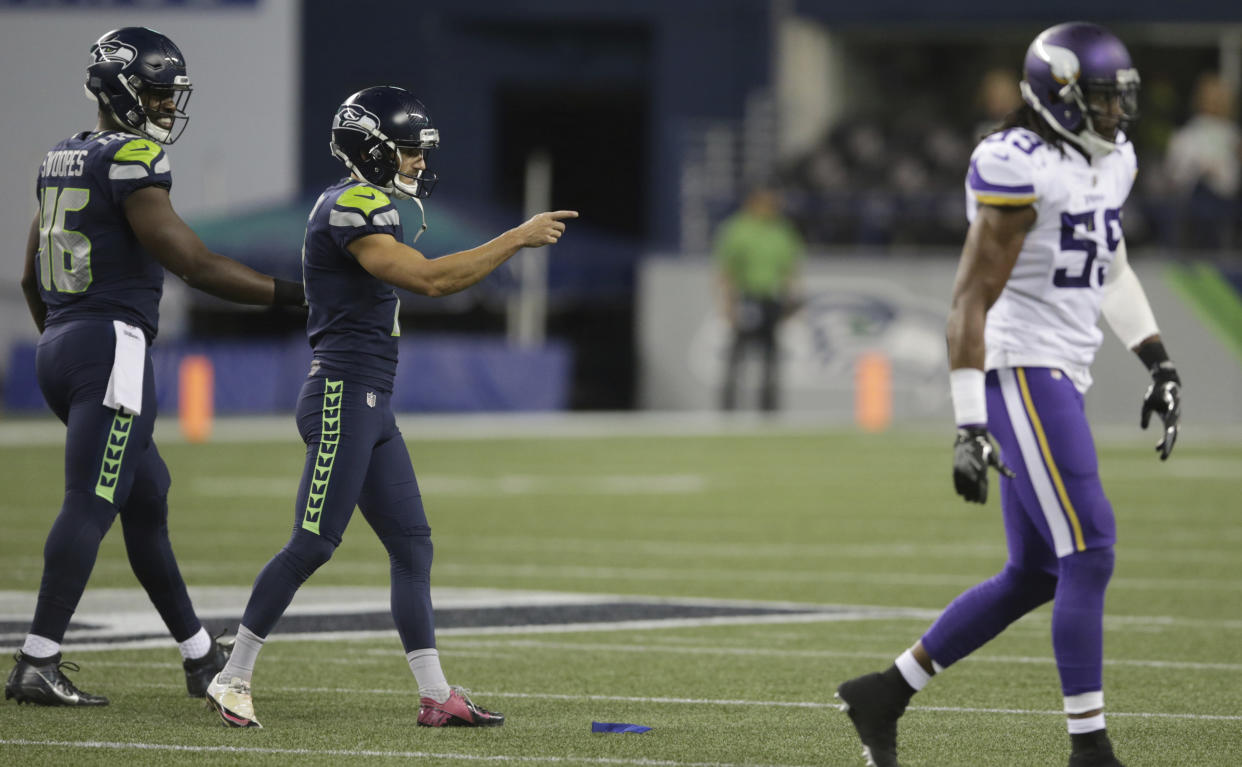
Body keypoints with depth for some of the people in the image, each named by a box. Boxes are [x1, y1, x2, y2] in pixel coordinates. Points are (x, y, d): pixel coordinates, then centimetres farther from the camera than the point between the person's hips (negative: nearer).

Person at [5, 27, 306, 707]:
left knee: (147, 498, 17)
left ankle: (200, 656, 25)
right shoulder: (132, 161, -12)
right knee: (90, 504, -11)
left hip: (58, 346, 10)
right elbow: (196, 266, -15)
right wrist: (292, 293, -7)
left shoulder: (63, 160, 15)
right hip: (112, 344, -10)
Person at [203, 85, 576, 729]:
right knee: (313, 544, -9)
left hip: (372, 408, 11)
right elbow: (427, 279, -22)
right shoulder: (349, 209, -15)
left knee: (412, 544, 6)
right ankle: (232, 678, -1)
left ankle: (436, 696, 6)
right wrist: (516, 240, -18)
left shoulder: (368, 208, 18)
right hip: (343, 394, -11)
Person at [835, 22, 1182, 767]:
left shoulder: (1109, 160, 11)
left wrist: (1160, 364, 21)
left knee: (1035, 577, 10)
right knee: (1089, 555, -11)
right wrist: (971, 427, -21)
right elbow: (972, 300, -17)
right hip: (1022, 371, -9)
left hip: (1062, 376, 9)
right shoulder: (1020, 171, -16)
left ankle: (883, 695, 20)